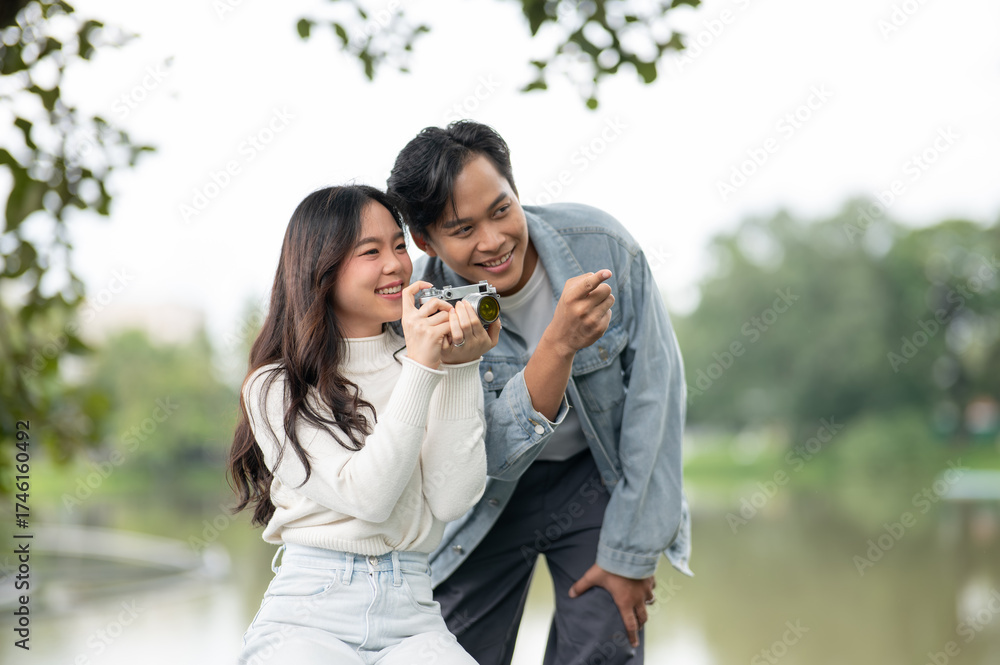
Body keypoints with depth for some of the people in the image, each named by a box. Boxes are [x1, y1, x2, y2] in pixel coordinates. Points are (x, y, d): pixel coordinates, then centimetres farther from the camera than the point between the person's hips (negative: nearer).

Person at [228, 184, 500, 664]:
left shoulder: (432, 358, 11)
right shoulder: (274, 388, 3)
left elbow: (451, 501, -2)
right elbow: (367, 497, -11)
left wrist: (461, 369, -7)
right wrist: (420, 369, -13)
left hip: (411, 616, 1)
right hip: (309, 617, -1)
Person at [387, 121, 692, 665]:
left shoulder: (602, 246, -22)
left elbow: (654, 392, -15)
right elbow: (493, 456, -30)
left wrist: (629, 554, -12)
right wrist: (560, 343, -47)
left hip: (597, 476, 0)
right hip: (491, 493, 0)